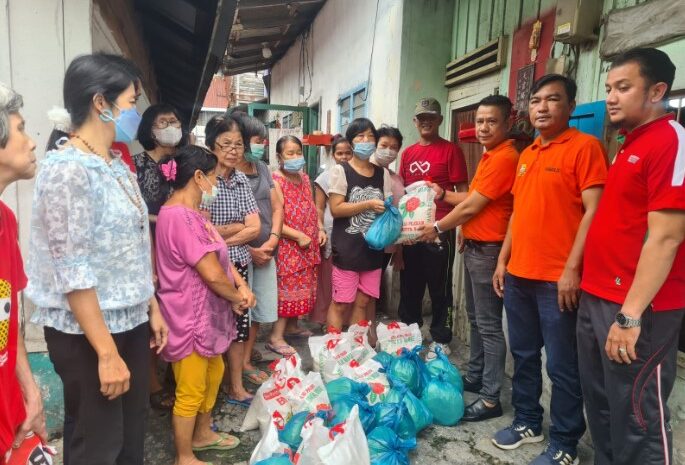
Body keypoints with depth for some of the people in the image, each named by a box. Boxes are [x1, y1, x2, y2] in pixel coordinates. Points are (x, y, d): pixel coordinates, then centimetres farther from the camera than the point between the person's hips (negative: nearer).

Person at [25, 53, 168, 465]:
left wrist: (153, 307, 14)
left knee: (133, 431, 21)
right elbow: (72, 272, -21)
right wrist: (106, 352, -20)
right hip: (86, 331, -8)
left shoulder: (117, 165, 8)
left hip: (130, 321, 8)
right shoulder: (68, 169, -18)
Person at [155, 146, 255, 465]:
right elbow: (212, 273, -26)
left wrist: (242, 286, -7)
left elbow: (220, 256, 9)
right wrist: (237, 298, -9)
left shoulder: (191, 213, 10)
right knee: (190, 392, 7)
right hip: (190, 318, -10)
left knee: (213, 374, 24)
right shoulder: (179, 216, -25)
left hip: (206, 314, 11)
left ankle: (203, 434, 45)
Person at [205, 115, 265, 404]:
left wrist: (220, 237, -11)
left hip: (238, 264, 6)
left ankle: (236, 388, 30)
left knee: (239, 323, 13)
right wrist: (239, 227, -9)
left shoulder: (242, 181, 7)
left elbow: (255, 229, 1)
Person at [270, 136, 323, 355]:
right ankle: (276, 338, 7)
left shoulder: (304, 178, 11)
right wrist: (299, 236, -22)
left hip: (309, 245, 8)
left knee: (303, 287, 16)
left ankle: (293, 326, 32)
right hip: (288, 245, -8)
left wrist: (320, 229, 6)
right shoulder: (275, 181, -15)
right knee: (287, 289, -3)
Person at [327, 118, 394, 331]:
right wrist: (368, 204, -19)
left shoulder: (383, 173, 10)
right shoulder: (341, 170, -4)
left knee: (363, 302, 12)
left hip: (373, 247, 5)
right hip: (347, 248, -5)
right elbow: (336, 209, -12)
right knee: (340, 303, 2)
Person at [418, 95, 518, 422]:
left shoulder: (504, 158, -17)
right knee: (475, 318, 19)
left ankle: (490, 399, 7)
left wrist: (437, 227, -5)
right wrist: (443, 194, 16)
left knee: (489, 325, -3)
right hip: (473, 247, 10)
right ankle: (475, 377, 33)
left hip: (488, 250, -10)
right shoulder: (490, 156, 15)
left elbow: (471, 207, -17)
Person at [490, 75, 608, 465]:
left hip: (557, 279, -7)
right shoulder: (527, 154, 15)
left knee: (562, 365, 5)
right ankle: (528, 422, 34)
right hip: (519, 275, 7)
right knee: (524, 354, 17)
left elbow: (593, 212, -14)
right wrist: (503, 261, 14)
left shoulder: (585, 146, -7)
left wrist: (571, 269, -19)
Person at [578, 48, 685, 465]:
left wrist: (631, 314, -21)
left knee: (636, 420, 5)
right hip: (596, 299, 9)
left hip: (636, 310, -9)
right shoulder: (629, 146, 16)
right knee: (601, 408, 19)